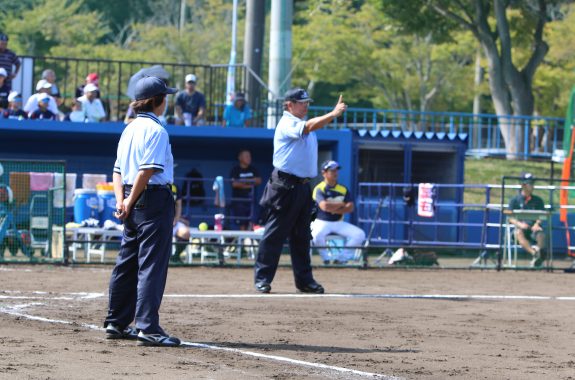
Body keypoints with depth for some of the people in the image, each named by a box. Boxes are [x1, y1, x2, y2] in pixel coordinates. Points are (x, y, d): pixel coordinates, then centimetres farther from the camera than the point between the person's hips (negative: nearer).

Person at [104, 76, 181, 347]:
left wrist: (121, 200, 2)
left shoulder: (130, 129, 14)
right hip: (154, 198, -9)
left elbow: (118, 170, 13)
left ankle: (116, 323, 22)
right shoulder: (156, 130, -12)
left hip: (133, 201, 9)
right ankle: (148, 328, -14)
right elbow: (147, 171, -19)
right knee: (152, 264, -9)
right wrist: (131, 201, -12)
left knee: (127, 263, 15)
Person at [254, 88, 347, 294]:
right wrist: (334, 114, -30)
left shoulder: (302, 124, 20)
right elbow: (309, 126, -27)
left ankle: (304, 280, 16)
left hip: (303, 186, 9)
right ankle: (262, 279, -2)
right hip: (285, 186, -9)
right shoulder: (287, 124, -12)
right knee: (274, 234, -6)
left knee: (302, 236, 12)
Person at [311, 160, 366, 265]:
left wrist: (333, 209, -17)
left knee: (360, 234, -15)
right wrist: (341, 204, -11)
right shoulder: (319, 189, -9)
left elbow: (350, 208, -5)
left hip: (339, 222, 5)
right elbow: (324, 206, -26)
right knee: (317, 234, -39)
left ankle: (343, 258, -4)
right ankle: (326, 258, -14)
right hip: (322, 222, -5)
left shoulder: (343, 189, 7)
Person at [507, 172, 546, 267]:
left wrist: (537, 224, -13)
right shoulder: (515, 200, 13)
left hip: (534, 228, 2)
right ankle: (534, 253, -58)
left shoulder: (538, 200, 19)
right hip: (520, 227, -2)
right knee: (519, 233, -38)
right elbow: (510, 218, 4)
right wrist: (519, 224, -17)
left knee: (541, 234, -34)